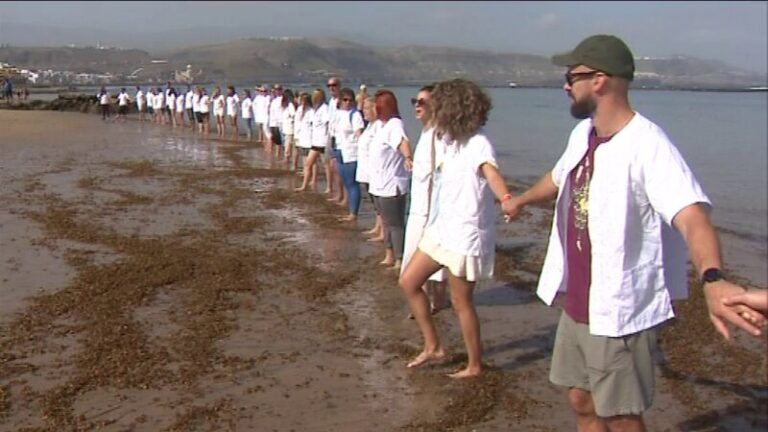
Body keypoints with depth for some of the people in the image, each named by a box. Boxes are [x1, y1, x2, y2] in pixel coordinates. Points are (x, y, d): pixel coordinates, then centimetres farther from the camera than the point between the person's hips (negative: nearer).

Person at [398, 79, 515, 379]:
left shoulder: (477, 143, -20)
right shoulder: (446, 140, 7)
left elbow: (491, 172, -41)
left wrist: (506, 199, -59)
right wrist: (434, 130, 12)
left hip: (466, 234, -9)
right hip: (441, 228, 9)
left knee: (461, 301, 2)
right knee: (408, 282, 12)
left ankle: (474, 365, 22)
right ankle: (433, 347, 25)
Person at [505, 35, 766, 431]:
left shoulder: (647, 145, -23)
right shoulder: (582, 134, 4)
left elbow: (691, 215, -38)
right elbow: (558, 178, 25)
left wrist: (712, 279, -57)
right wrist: (521, 201, 44)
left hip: (620, 314, -8)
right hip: (576, 306, 8)